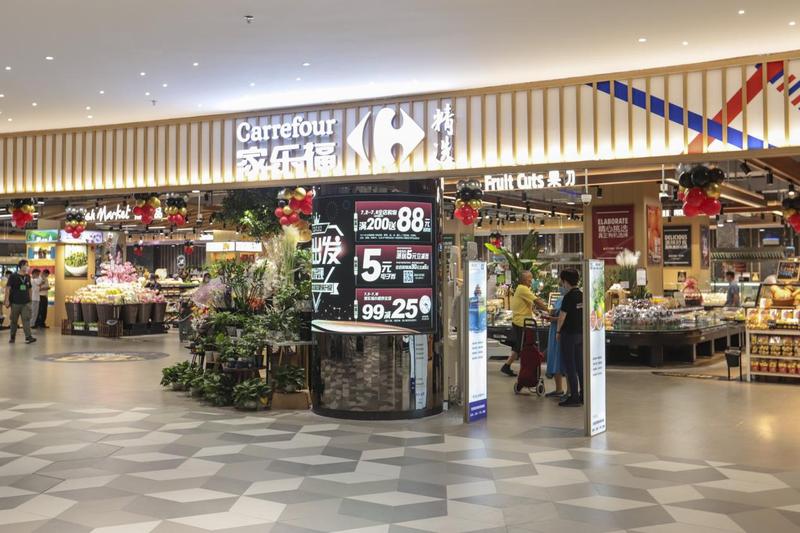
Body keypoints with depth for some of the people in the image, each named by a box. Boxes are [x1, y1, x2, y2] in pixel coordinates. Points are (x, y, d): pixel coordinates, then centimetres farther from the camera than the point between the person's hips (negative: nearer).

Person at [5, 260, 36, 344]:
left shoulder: (27, 277, 9)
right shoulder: (13, 276, -4)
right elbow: (8, 288, -6)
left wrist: (30, 299, 14)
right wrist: (7, 300, -13)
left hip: (26, 302, 3)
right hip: (15, 302, -2)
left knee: (26, 319, -8)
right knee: (14, 320, 8)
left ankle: (28, 337, -14)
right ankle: (12, 337, 21)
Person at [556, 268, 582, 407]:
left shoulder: (568, 297, -16)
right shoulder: (582, 295, 6)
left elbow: (562, 317, -13)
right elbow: (582, 314, 13)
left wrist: (558, 331, 0)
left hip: (569, 334, -8)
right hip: (581, 333, 8)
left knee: (569, 366, -2)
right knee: (580, 365, 13)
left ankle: (574, 397, 0)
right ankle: (583, 394, 18)